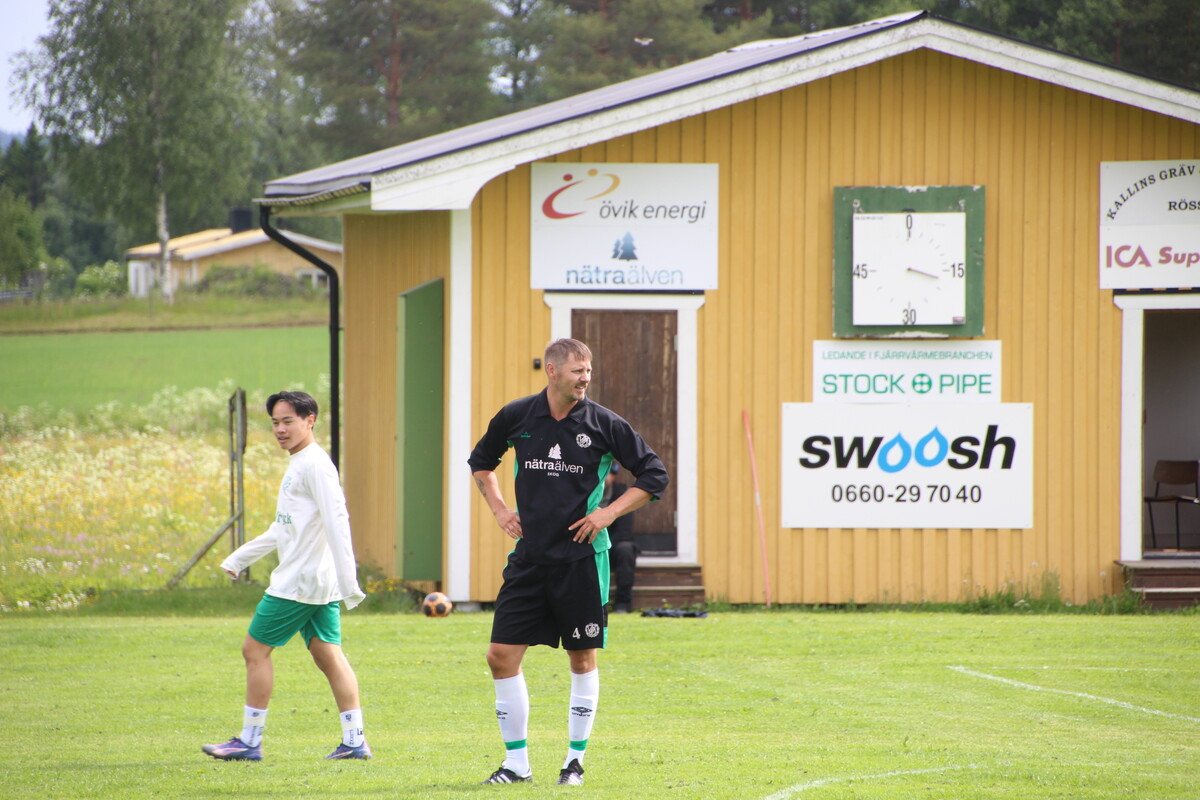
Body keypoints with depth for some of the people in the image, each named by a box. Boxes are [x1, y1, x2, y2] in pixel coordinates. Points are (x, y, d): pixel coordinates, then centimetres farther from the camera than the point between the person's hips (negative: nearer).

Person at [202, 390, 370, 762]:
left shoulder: (315, 465, -14)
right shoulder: (299, 465, 18)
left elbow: (337, 521, -22)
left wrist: (347, 580, -27)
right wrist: (239, 559, 30)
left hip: (298, 582, -10)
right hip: (321, 583, 10)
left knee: (255, 649, -2)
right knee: (327, 655, 6)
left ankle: (249, 741, 2)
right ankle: (354, 740, 2)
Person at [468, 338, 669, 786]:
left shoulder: (603, 425, -5)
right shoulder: (516, 418, 1)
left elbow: (654, 475, 2)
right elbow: (481, 461, 21)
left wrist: (609, 513, -7)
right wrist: (498, 509, 9)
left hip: (582, 559, -2)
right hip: (529, 557, 2)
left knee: (583, 658, 4)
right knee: (502, 655, -3)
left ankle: (575, 760, 16)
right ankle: (516, 762, 8)